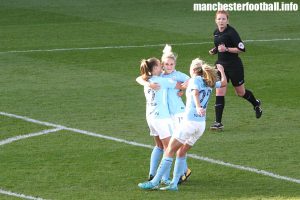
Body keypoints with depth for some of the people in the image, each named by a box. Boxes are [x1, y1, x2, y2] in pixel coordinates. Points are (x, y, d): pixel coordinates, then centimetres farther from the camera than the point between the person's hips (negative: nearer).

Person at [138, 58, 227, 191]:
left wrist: (198, 107, -41)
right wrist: (221, 70, 50)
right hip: (201, 124, 7)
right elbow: (224, 83, 33)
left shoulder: (195, 80, -3)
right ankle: (174, 184, 8)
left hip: (189, 121, -7)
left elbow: (195, 93, -23)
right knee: (181, 152, 15)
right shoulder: (210, 83, 15)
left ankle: (154, 182, -5)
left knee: (170, 151, -3)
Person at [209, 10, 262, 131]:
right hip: (221, 65, 5)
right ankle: (218, 122, -6)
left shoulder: (231, 32, -17)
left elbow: (241, 49, -19)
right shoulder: (216, 33, 5)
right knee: (219, 93, -6)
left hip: (234, 66, -5)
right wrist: (214, 50, 3)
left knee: (240, 93, 12)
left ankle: (256, 104, 44)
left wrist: (226, 49, -26)